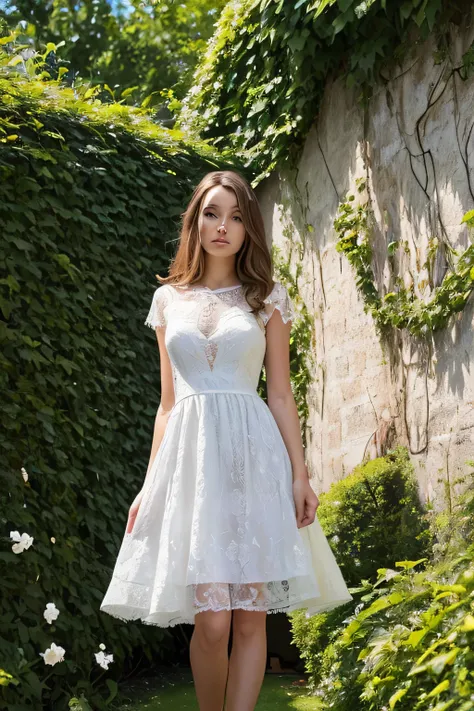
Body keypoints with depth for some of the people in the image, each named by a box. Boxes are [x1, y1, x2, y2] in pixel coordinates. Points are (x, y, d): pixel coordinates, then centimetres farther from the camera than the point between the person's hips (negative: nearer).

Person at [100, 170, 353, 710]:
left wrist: (300, 474, -1)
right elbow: (168, 402, 15)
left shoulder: (268, 297, 9)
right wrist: (149, 485, 10)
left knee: (250, 617, -2)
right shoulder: (168, 299, 14)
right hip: (191, 457, 1)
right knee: (212, 621, -8)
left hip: (254, 458, 0)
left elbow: (280, 395, 8)